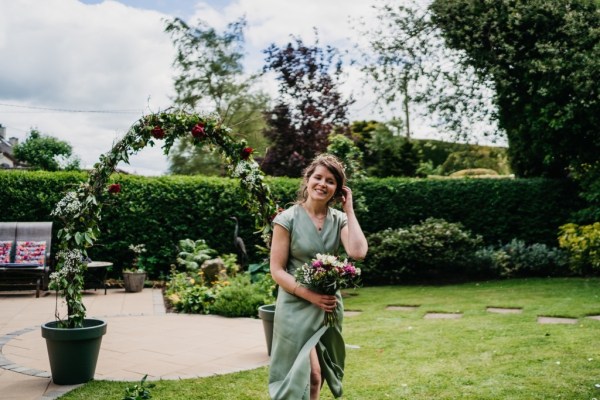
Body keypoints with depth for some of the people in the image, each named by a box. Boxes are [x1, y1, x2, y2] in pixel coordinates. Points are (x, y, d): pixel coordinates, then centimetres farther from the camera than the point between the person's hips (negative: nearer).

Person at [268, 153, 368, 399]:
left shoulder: (339, 219, 1)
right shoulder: (287, 219, -9)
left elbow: (358, 252, -18)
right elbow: (277, 271, -10)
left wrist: (349, 209, -10)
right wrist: (310, 295, -20)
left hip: (330, 306, 5)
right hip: (297, 307, -4)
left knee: (317, 376, 15)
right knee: (309, 376, -9)